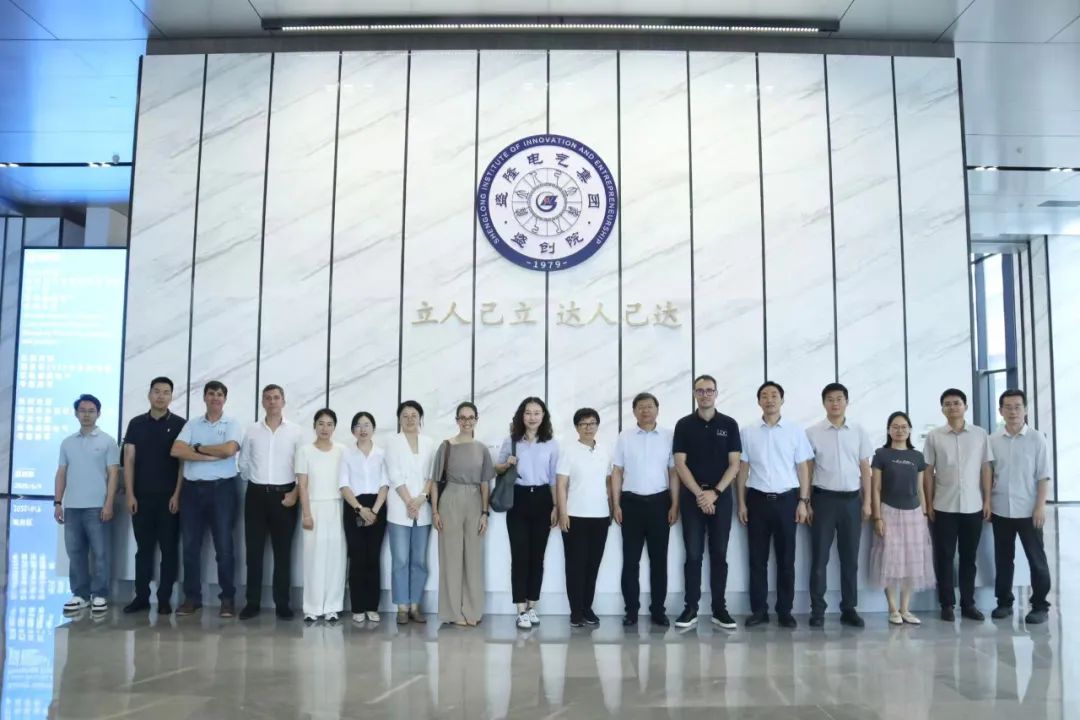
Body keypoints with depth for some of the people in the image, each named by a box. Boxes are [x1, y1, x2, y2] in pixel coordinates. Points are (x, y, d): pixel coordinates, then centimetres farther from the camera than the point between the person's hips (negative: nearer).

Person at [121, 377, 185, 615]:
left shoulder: (180, 424, 0)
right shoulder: (136, 423, 7)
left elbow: (184, 461, -2)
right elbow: (129, 460, 5)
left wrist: (177, 494, -9)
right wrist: (130, 494, -3)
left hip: (169, 497, -2)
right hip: (141, 496, 2)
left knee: (169, 548, 2)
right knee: (143, 548, 9)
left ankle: (165, 598, 9)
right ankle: (141, 596, 16)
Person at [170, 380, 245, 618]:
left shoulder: (233, 425, 2)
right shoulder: (191, 425, 10)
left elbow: (229, 450, -16)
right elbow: (176, 450, -6)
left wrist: (197, 448, -5)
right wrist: (210, 455, -14)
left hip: (222, 488, -3)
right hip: (192, 488, 3)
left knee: (224, 545, 1)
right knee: (190, 546, 6)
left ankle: (228, 598, 8)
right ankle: (192, 598, 16)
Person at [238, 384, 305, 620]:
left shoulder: (296, 431, 1)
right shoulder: (252, 430, 5)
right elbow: (243, 462, 11)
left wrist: (295, 493, -7)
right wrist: (253, 482, 6)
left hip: (284, 495, -1)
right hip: (256, 495, 1)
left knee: (283, 552, 3)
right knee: (254, 550, 3)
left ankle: (282, 603, 9)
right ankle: (253, 602, 11)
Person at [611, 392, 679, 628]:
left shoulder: (668, 436, 1)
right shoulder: (625, 437, 2)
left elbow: (673, 472, 3)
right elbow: (617, 472, 4)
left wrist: (675, 505, -2)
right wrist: (616, 505, -1)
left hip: (659, 502, 0)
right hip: (631, 502, 0)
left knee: (659, 558, 6)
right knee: (631, 559, 4)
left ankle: (658, 609, 15)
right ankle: (631, 609, 12)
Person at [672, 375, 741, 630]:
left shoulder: (729, 424, 3)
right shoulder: (684, 425, 2)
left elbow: (734, 464, 0)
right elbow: (680, 464, -2)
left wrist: (715, 492, -11)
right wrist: (699, 493, -12)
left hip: (721, 497, 1)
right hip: (692, 497, 0)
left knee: (719, 554, 5)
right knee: (693, 555, 2)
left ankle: (719, 608, 12)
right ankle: (691, 608, 8)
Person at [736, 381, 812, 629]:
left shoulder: (795, 431, 2)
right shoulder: (748, 432, 4)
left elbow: (803, 468, 4)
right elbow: (743, 468, 6)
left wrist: (803, 501, -2)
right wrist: (741, 503, 3)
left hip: (787, 499, 0)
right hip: (757, 499, 1)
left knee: (786, 558, 5)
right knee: (757, 558, 5)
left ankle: (785, 611, 14)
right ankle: (759, 610, 14)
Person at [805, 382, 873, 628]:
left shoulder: (858, 432, 6)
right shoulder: (812, 432, -1)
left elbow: (865, 469, 8)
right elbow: (807, 469, 1)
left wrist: (867, 502, 4)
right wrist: (806, 502, -2)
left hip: (851, 499, 2)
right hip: (823, 498, -2)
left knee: (850, 558, 8)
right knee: (820, 557, 1)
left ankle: (849, 609, 17)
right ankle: (817, 610, 7)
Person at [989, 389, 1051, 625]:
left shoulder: (1036, 439, -3)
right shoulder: (993, 440, 2)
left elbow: (1043, 476, -4)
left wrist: (1040, 506, -9)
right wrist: (986, 504, 4)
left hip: (1028, 511, -2)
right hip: (1000, 510, 2)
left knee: (1036, 559, 5)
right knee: (1003, 559, 11)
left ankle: (1040, 606, 15)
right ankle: (1004, 602, 22)